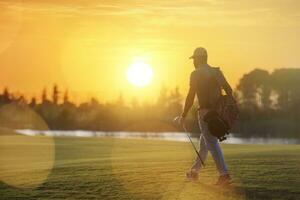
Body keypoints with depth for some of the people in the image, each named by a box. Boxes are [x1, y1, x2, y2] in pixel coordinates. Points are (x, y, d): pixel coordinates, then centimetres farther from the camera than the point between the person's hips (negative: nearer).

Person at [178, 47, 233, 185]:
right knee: (204, 141, 20)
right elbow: (229, 90, 8)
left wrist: (184, 115, -4)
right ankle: (195, 171, 32)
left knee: (212, 143, -8)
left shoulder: (196, 74, -7)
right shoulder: (217, 72, 12)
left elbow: (190, 97, -11)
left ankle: (224, 174, -18)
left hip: (205, 111, -7)